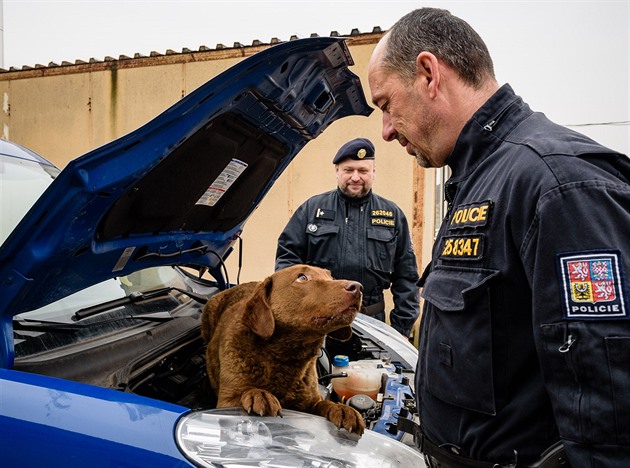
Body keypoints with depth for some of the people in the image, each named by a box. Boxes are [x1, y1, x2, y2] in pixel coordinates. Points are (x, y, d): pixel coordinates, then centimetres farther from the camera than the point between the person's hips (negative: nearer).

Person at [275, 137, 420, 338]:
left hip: (371, 321, 1)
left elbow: (406, 276, 8)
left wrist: (402, 327, 3)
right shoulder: (312, 208, 5)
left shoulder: (392, 214, 7)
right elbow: (287, 256, 3)